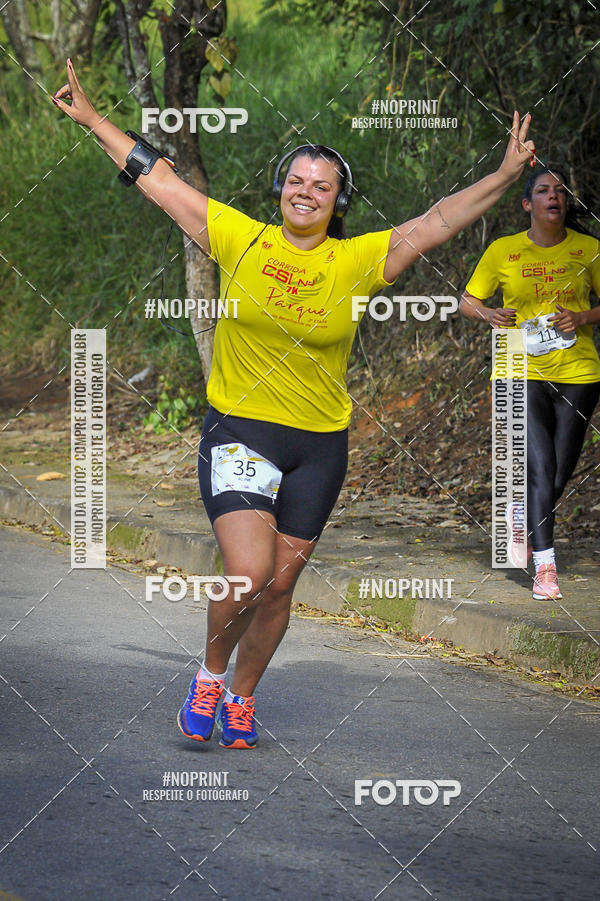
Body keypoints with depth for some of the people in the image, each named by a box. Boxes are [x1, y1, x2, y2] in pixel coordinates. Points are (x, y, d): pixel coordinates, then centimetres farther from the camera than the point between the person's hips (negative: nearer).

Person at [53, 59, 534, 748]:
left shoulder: (359, 260, -1)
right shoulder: (240, 239, -3)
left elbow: (435, 224, -6)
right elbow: (158, 181, 2)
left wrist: (506, 175, -17)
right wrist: (90, 119, 4)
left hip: (319, 444, 2)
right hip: (238, 429, -2)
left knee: (279, 585, 8)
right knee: (248, 576, -16)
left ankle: (241, 696, 30)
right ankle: (210, 673, 11)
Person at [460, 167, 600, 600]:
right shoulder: (503, 251, 1)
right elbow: (467, 300, 11)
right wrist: (487, 314, -11)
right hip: (522, 371, -2)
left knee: (560, 473, 8)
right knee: (540, 466, -16)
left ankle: (522, 515, 40)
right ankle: (544, 566, -15)